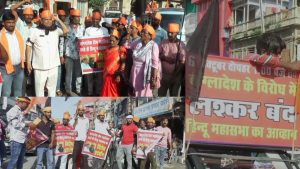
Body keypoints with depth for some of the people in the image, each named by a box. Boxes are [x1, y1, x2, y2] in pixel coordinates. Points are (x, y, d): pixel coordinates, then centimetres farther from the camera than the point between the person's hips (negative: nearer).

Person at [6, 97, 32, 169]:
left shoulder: (21, 111, 21)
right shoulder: (14, 110, -7)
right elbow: (15, 124, -17)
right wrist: (27, 124, -13)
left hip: (22, 139, 10)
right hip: (16, 139, -10)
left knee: (21, 160, 11)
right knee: (14, 160, -12)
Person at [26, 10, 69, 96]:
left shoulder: (56, 30, 2)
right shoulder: (35, 31, -5)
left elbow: (66, 31, -14)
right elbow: (28, 45, -1)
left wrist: (58, 20, -12)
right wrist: (28, 62, -4)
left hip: (53, 65, 3)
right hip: (40, 66, -2)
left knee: (52, 87, 15)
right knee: (39, 88, 4)